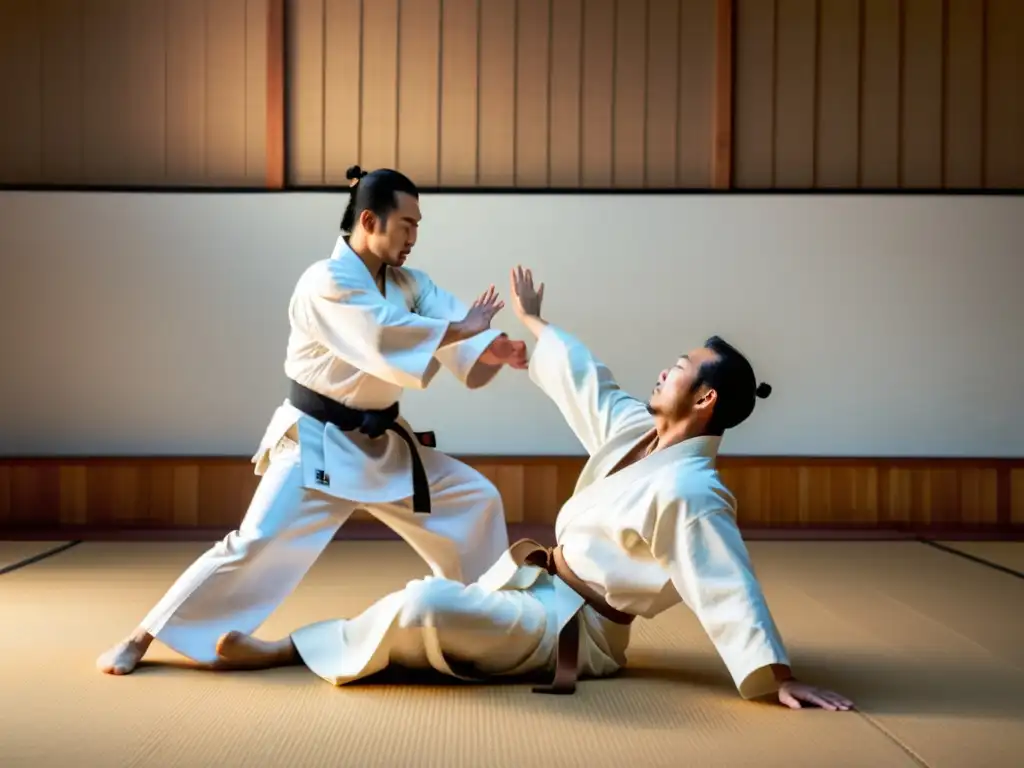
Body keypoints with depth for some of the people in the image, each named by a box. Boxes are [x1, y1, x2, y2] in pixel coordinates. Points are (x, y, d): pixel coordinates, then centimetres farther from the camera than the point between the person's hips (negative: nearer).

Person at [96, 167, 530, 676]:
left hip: (383, 443, 8)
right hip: (318, 445, -8)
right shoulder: (325, 284, -20)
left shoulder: (408, 284, 5)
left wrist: (497, 350, -29)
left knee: (474, 499, 8)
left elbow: (455, 325, -9)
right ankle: (141, 639, -1)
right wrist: (461, 330, -26)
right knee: (256, 545, -13)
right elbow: (388, 342, -33)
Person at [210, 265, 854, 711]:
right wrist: (533, 320, 30)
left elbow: (729, 590, -29)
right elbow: (584, 380, 16)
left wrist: (781, 679, -34)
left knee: (424, 605, -25)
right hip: (543, 591, 10)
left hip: (572, 624, -10)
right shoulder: (637, 427, 1)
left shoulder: (686, 492, -25)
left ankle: (284, 651, -7)